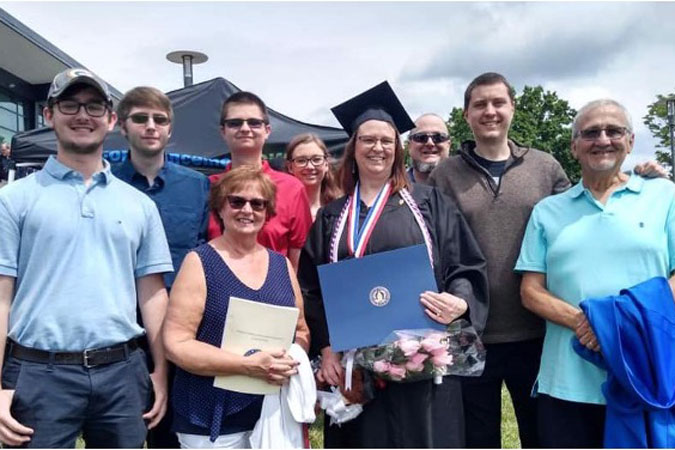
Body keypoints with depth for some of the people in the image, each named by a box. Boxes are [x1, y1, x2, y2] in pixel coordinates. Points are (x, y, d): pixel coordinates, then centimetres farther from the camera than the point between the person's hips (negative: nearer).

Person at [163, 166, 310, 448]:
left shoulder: (282, 265, 7)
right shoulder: (199, 263, -7)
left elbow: (301, 332, 15)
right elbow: (176, 344, -12)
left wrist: (292, 360, -7)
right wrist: (248, 365, -21)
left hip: (275, 413, 4)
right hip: (213, 421, -4)